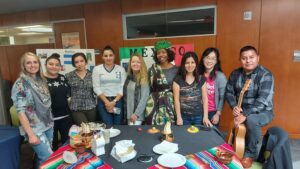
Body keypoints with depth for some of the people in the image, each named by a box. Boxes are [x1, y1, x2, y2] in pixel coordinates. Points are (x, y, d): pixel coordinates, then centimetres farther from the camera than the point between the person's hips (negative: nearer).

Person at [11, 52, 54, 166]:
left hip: (48, 125, 6)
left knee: (43, 158, 16)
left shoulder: (42, 80, 5)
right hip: (35, 129, -6)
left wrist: (51, 121, 10)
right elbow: (20, 111, -16)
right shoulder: (20, 84, -13)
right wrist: (31, 134, -18)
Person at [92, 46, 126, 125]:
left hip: (118, 101, 1)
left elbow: (123, 87, -1)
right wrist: (107, 102, -10)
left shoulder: (121, 69, 5)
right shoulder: (97, 69, 4)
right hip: (103, 101, 0)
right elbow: (96, 88, -2)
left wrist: (114, 101, -10)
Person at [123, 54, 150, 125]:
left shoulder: (144, 79, -10)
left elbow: (144, 98, -14)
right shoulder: (129, 77, 8)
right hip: (128, 113, 5)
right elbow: (125, 96, 9)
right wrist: (126, 113, 6)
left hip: (138, 114, -5)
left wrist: (136, 114, -16)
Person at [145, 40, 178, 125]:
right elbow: (149, 86, 6)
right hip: (156, 103, 0)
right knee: (156, 126, -1)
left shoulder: (175, 69, 4)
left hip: (171, 102, 0)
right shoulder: (153, 69, 4)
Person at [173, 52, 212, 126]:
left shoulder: (201, 79, 3)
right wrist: (179, 117, -7)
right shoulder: (178, 79, -3)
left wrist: (205, 116, -2)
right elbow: (176, 99, -4)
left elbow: (205, 98, 3)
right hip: (184, 116, -1)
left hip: (198, 116, 2)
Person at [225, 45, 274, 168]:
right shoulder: (235, 74, 0)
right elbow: (229, 92, 3)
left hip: (262, 112, -4)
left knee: (251, 119, -34)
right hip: (241, 110, 4)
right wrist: (234, 106, -16)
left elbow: (263, 101, -25)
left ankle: (250, 153, -10)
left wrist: (245, 115, -32)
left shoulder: (265, 75, -15)